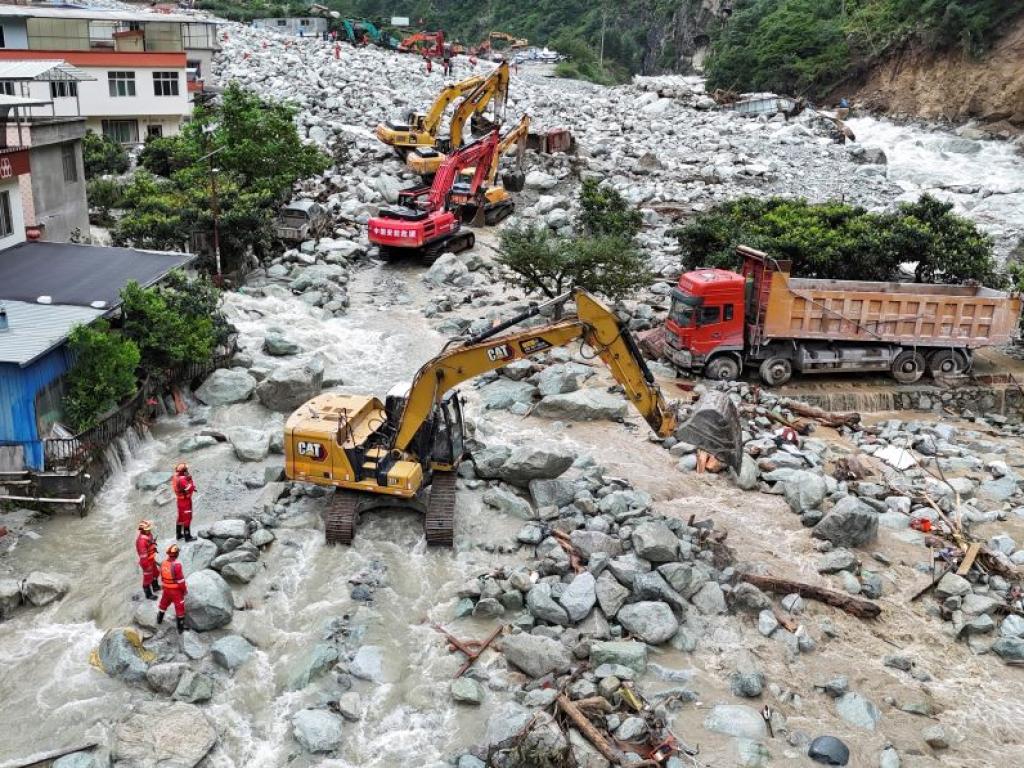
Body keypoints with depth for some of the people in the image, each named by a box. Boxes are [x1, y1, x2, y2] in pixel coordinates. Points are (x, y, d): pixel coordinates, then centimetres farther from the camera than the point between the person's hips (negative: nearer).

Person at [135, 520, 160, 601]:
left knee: (155, 573, 29)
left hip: (151, 559, 9)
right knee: (148, 578, 11)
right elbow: (143, 555, -30)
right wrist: (147, 566, -23)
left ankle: (155, 587, 53)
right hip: (146, 561, -9)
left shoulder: (149, 534, -6)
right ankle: (148, 594, 30)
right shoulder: (141, 540, -35)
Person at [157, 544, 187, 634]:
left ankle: (159, 619, 50)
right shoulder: (176, 565, -30)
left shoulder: (163, 562, -9)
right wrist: (185, 590, -9)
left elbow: (162, 576, 6)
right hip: (177, 590, -6)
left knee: (164, 603, 30)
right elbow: (181, 580, -24)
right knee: (179, 608, 8)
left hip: (167, 589, 6)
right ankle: (180, 628, 16)